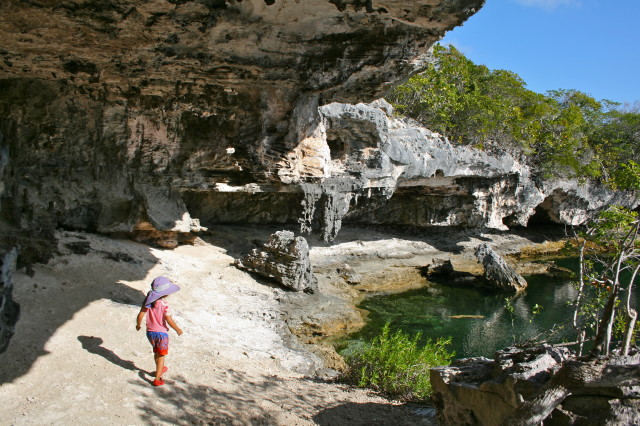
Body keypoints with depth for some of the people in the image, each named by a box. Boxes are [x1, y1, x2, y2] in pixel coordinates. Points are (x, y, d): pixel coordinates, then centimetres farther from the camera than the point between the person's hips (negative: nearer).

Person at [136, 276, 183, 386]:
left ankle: (159, 370, 44)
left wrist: (138, 325, 17)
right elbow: (169, 320, -22)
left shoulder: (148, 301, -5)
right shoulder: (164, 304, -21)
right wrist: (178, 330, -8)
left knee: (156, 352, 26)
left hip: (150, 332, 5)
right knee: (161, 355, 8)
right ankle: (157, 379, 5)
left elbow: (140, 315, -2)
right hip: (161, 332, -5)